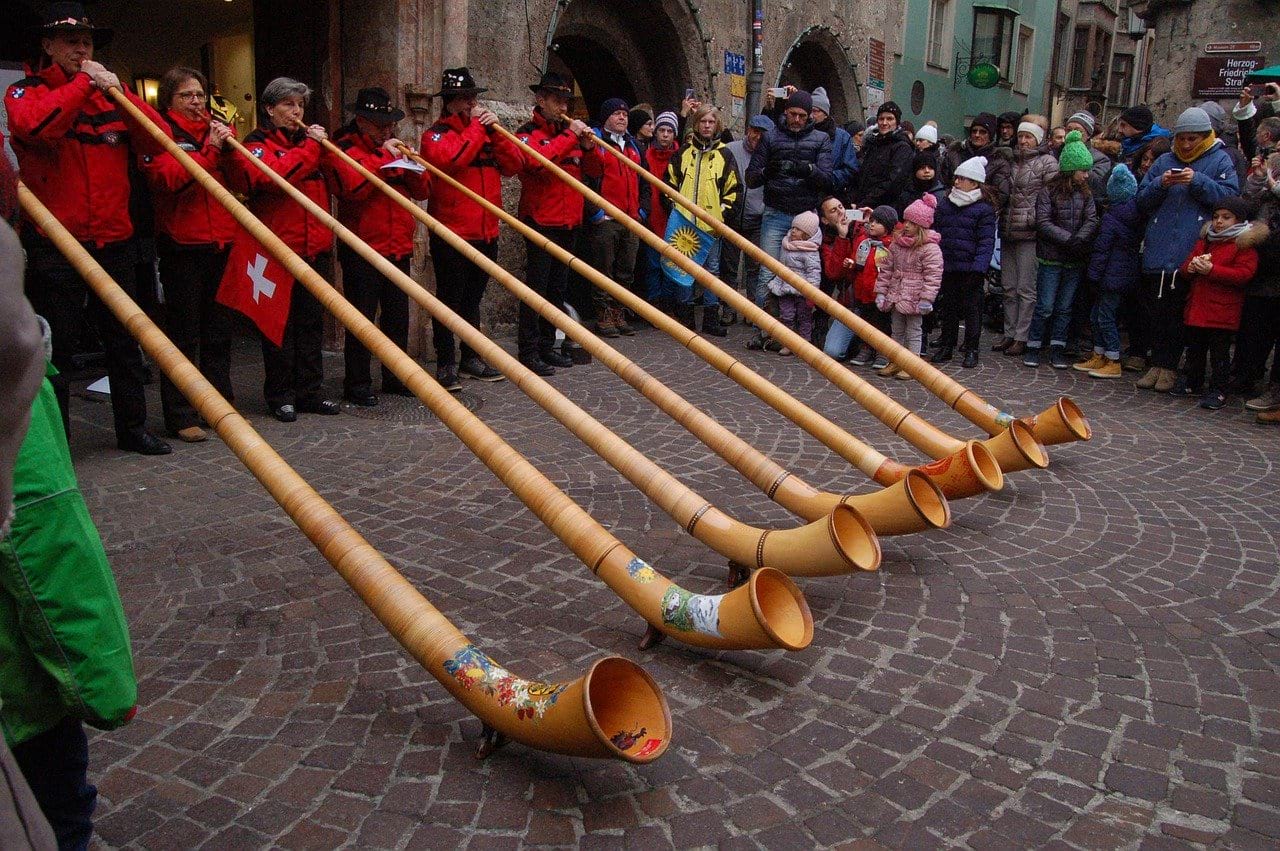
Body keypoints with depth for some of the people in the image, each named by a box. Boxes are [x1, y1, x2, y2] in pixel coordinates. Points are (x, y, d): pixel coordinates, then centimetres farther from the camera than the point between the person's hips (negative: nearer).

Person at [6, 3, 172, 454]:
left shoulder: (109, 92, 14)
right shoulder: (25, 91, 2)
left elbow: (158, 141, 1)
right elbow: (35, 126, -22)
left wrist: (119, 91, -8)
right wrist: (82, 84, -16)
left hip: (113, 239, 4)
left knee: (124, 339, 11)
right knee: (56, 345, 1)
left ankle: (132, 427, 23)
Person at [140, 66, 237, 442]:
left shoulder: (215, 130, 17)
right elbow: (170, 179, -16)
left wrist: (229, 145, -4)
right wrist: (210, 150, -17)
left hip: (221, 242, 5)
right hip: (182, 245, -5)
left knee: (219, 331, 11)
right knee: (183, 333, -2)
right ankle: (180, 416, 4)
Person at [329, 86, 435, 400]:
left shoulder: (393, 147, 18)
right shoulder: (344, 149, -4)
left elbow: (422, 191, 14)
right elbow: (353, 187, -22)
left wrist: (411, 165, -5)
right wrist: (384, 158, -17)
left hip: (398, 248, 7)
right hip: (362, 248, -7)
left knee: (398, 317, 12)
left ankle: (395, 377, 24)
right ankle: (356, 384, 5)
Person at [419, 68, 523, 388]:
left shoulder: (486, 130, 15)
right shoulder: (436, 134, -3)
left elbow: (514, 166, 4)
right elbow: (452, 159, -25)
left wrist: (495, 131, -8)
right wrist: (476, 126, -15)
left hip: (486, 233, 6)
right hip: (451, 233, -6)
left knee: (472, 299, 16)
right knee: (449, 300, 0)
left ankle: (471, 358, 26)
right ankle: (445, 365, 7)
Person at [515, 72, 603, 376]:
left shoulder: (569, 132, 16)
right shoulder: (528, 133, -4)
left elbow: (596, 171, 14)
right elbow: (538, 161, -25)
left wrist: (588, 147, -5)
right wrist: (570, 137, -20)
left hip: (569, 223, 7)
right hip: (540, 222, -7)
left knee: (557, 288, 12)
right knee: (536, 287, -7)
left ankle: (546, 346, 21)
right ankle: (528, 352, -3)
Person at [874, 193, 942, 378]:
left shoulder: (930, 248, -13)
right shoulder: (896, 243, 7)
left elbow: (933, 276, -16)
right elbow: (886, 269, 9)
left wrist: (926, 299, -22)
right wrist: (881, 292, 4)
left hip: (914, 299, -7)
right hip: (895, 297, 7)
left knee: (913, 332, 3)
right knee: (897, 331, 16)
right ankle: (895, 361, 26)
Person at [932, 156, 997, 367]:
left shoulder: (984, 209, -6)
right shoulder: (944, 204, 9)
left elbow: (986, 241, -9)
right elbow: (935, 232, 13)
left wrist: (979, 266, -18)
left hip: (970, 269, -5)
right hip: (946, 266, 5)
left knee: (971, 308, 4)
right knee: (948, 306, 14)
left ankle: (971, 349, 13)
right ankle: (946, 346, 24)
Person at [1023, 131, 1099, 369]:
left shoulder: (1086, 194, 9)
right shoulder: (1048, 192, -5)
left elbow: (1092, 221, -1)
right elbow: (1043, 223, -13)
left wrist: (1080, 239, -20)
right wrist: (1069, 239, -19)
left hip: (1075, 260, 4)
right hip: (1051, 258, -4)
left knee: (1064, 308, 9)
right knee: (1045, 307, -2)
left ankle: (1057, 349, 16)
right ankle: (1033, 347, 9)